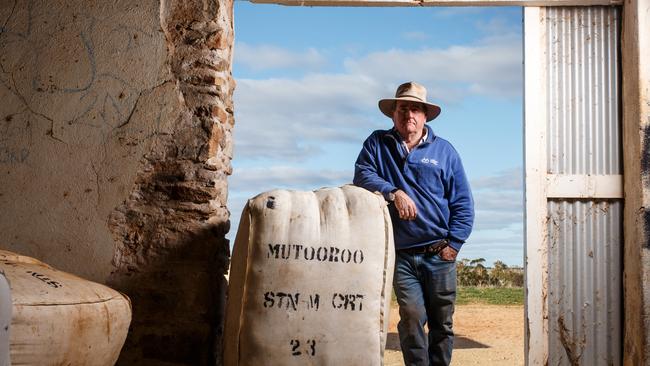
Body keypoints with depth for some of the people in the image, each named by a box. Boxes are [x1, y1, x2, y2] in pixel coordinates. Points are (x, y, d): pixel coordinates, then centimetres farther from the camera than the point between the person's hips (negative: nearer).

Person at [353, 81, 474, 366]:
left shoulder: (444, 150, 8)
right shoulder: (378, 143, 9)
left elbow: (463, 202, 7)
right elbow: (362, 175, -5)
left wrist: (453, 244, -1)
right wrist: (393, 192, -21)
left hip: (439, 255, 1)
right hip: (401, 255, -1)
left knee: (442, 323, 6)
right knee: (412, 317, -13)